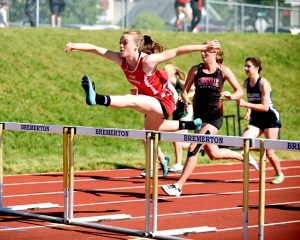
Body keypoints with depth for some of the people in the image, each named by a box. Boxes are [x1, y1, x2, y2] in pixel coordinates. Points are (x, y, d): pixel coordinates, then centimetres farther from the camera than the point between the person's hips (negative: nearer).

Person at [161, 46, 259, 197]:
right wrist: (186, 100, -15)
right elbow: (185, 90, 7)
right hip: (199, 116, 4)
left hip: (215, 117, -4)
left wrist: (231, 96, -23)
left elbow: (240, 91, -2)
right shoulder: (196, 70, 3)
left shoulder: (223, 71, -2)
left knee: (194, 147, -18)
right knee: (214, 154, 14)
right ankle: (244, 157, 41)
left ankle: (178, 186, -15)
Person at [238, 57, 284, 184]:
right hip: (256, 120, 6)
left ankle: (279, 174, 20)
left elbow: (265, 107, -23)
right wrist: (248, 112, 0)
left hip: (271, 118, -6)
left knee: (269, 153, -5)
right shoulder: (246, 83, 2)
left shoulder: (263, 83, -17)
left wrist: (246, 104, -30)